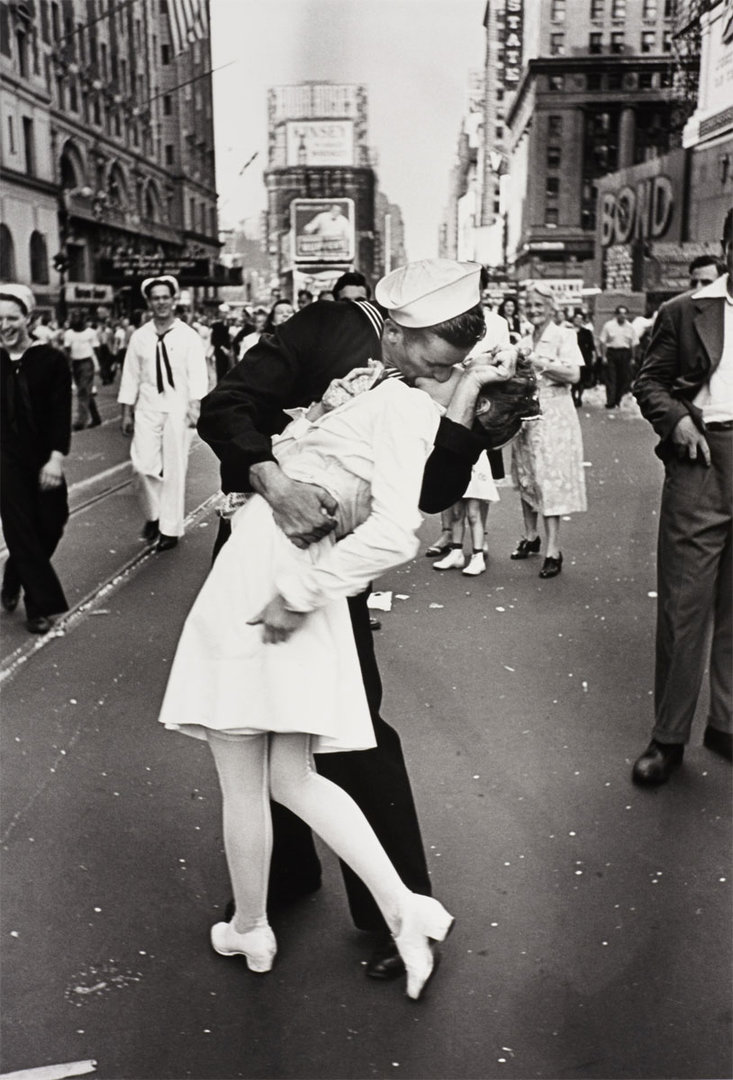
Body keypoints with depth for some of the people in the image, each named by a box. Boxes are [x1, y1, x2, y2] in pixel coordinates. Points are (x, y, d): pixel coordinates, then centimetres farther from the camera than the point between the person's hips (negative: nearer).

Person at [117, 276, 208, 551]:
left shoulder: (188, 336, -1)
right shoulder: (139, 337, 6)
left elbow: (197, 374, -8)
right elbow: (130, 375, 8)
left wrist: (195, 406, -20)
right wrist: (126, 412, 7)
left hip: (177, 408, -2)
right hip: (147, 407, 2)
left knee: (174, 469, 2)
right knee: (143, 464, -7)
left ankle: (171, 528, 14)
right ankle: (153, 514, 19)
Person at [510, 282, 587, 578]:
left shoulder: (563, 335, -3)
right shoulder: (524, 341, 15)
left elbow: (573, 375, -14)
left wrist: (539, 362, -18)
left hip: (552, 414, -6)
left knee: (550, 478, -9)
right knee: (525, 477, 10)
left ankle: (553, 550, -7)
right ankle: (531, 537, 25)